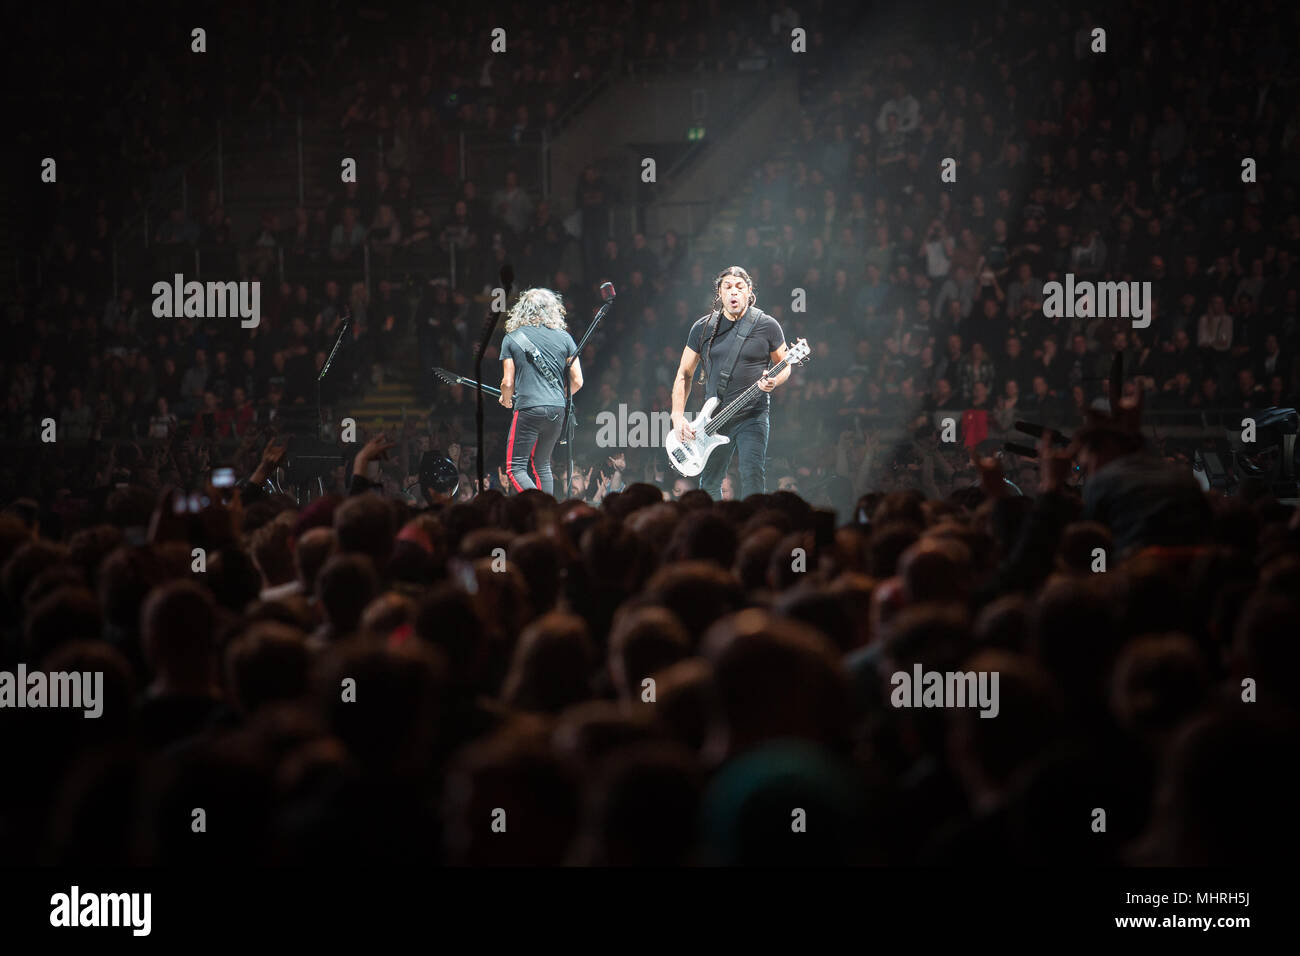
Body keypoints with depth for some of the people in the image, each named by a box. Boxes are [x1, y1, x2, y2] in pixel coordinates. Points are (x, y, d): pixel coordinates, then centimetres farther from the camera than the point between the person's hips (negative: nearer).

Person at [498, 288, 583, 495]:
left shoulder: (512, 339, 3)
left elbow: (508, 383, 0)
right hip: (558, 409, 4)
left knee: (515, 468, -3)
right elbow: (577, 381, 8)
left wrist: (506, 400, 22)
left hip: (528, 409, -4)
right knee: (541, 465, 18)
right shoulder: (564, 337, 9)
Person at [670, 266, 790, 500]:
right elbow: (684, 374, 9)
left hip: (752, 417, -3)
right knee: (709, 484, 9)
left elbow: (785, 366, 9)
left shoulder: (767, 326, -2)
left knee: (752, 475, -20)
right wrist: (678, 417, -2)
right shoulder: (703, 328, 4)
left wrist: (774, 381, -15)